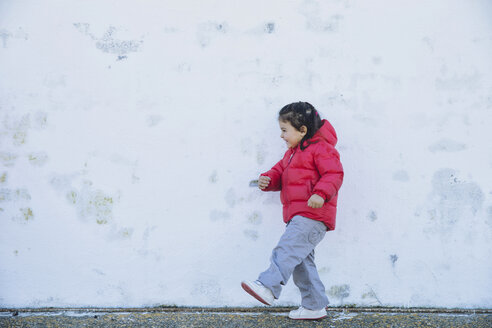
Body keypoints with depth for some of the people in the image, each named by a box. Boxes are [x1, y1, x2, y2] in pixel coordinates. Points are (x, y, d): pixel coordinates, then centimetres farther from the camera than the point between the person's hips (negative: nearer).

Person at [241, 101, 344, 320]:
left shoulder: (320, 149, -7)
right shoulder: (292, 153, 24)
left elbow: (334, 173, -17)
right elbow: (280, 171, 25)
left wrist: (321, 194, -32)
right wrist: (268, 180, 3)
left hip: (312, 215, -10)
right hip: (297, 216, 10)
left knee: (287, 248, -24)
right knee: (301, 261, 11)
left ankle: (268, 287, -36)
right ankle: (315, 306, 18)